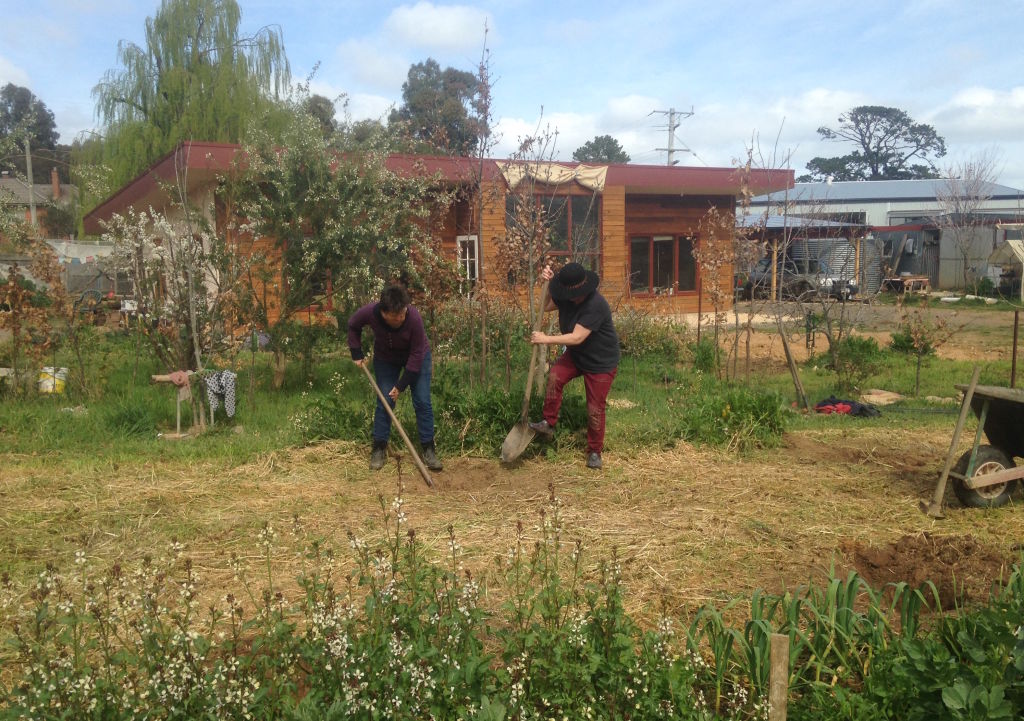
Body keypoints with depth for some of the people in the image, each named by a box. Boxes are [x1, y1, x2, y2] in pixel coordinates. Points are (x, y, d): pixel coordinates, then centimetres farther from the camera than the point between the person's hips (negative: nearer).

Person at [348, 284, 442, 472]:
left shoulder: (414, 317, -37)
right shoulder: (370, 312, -31)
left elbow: (417, 354, -27)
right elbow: (353, 326, -6)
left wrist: (401, 385, -25)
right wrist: (357, 354, -9)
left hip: (416, 357, -2)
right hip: (385, 358, 2)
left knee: (422, 402, -6)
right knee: (384, 402, -1)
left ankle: (428, 449, 2)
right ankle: (379, 449, 10)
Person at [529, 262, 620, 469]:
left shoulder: (595, 305, -33)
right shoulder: (566, 297, -8)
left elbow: (577, 338, -35)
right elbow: (546, 306, 9)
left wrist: (546, 339, -29)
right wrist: (547, 283, -9)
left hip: (601, 362, -6)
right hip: (576, 354, 6)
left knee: (595, 408, 0)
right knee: (555, 376, -22)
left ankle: (595, 452, 18)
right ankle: (548, 423, -9)